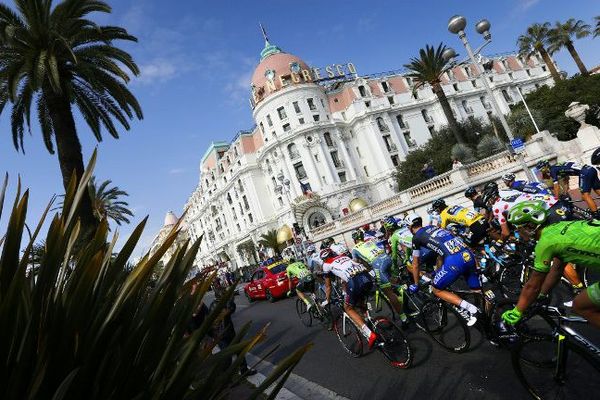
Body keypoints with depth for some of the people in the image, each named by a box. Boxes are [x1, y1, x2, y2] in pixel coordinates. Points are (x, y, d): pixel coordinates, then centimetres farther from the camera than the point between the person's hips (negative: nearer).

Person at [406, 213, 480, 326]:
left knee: (437, 290, 11)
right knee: (477, 291, 20)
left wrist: (416, 285, 34)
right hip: (468, 254, 7)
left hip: (454, 260, -7)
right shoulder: (433, 227, 29)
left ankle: (469, 308, -3)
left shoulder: (416, 237, 10)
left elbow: (415, 264, 20)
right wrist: (438, 271, 55)